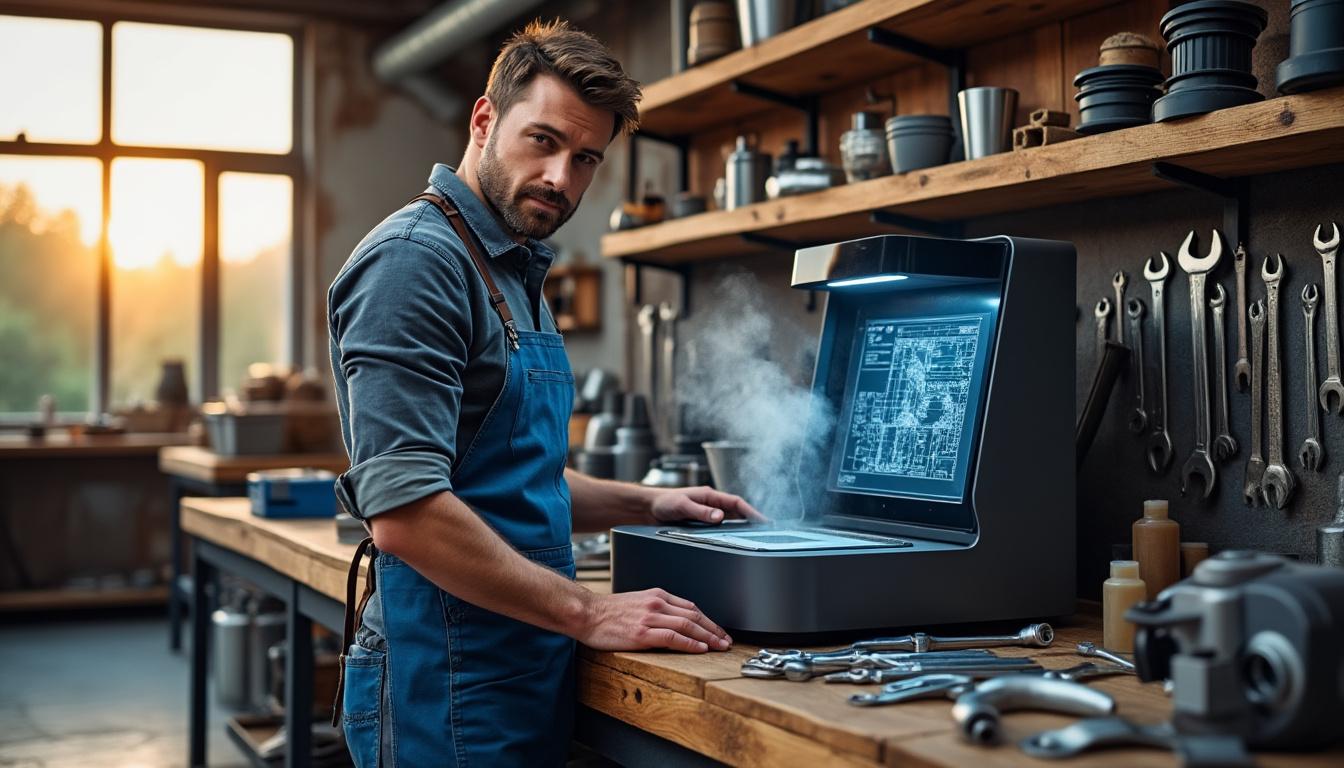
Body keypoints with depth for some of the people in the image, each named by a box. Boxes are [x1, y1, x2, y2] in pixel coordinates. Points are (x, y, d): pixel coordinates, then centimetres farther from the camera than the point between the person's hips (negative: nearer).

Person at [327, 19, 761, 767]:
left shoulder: (516, 274, 14)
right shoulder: (415, 260, -16)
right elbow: (405, 511, -25)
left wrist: (646, 504, 13)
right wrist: (589, 614, -20)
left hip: (526, 677, 9)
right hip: (449, 686, -9)